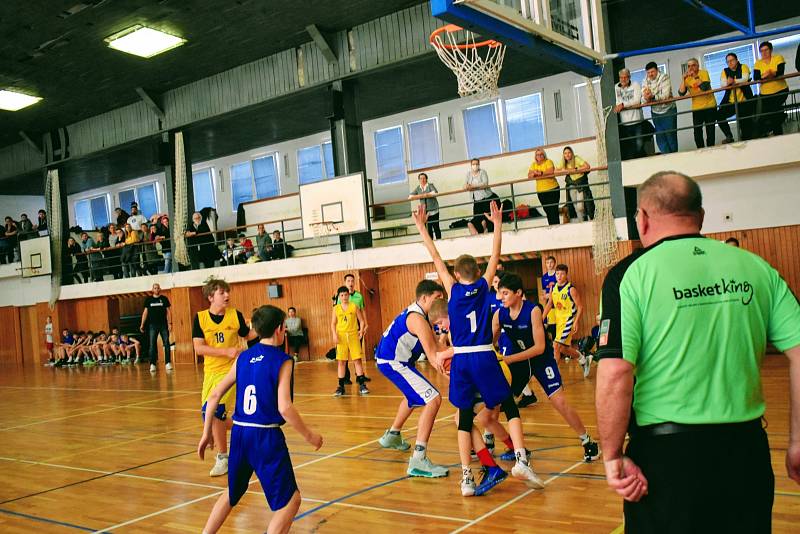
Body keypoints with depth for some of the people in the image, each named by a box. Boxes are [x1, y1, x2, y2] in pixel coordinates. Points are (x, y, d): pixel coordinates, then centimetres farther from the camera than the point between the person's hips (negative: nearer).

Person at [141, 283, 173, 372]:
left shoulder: (164, 299, 4)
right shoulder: (148, 300, 7)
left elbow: (168, 311, 3)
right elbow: (145, 312, 9)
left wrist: (170, 323, -5)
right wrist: (142, 324, 3)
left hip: (163, 324, 0)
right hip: (152, 325, 1)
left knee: (166, 344, -2)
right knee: (152, 345, -2)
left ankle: (168, 363, 3)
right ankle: (152, 364, -1)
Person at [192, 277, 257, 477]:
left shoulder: (235, 315, -4)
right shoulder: (200, 318, -5)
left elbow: (247, 335, 12)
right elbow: (198, 348, -13)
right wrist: (226, 351, -23)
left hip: (231, 370, -3)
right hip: (211, 372, 3)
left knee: (214, 412, -16)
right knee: (208, 413, 9)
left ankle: (222, 458, 2)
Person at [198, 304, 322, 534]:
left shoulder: (243, 358, 8)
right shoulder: (283, 361, -8)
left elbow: (214, 396, 9)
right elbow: (284, 407, -18)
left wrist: (207, 432, 20)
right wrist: (308, 435, -6)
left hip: (239, 432, 6)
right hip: (266, 436, -6)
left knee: (233, 493, 29)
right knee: (290, 500, 5)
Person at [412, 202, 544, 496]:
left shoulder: (453, 289, 3)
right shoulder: (483, 286, 3)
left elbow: (436, 257, 8)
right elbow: (495, 256, 10)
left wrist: (421, 227, 14)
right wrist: (497, 223, 15)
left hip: (461, 360, 1)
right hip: (484, 357, -1)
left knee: (465, 417, 8)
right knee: (510, 407, 9)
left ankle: (466, 478, 4)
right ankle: (521, 460, -8)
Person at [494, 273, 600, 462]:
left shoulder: (533, 310, -25)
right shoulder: (499, 315, -11)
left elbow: (539, 347, -27)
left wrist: (509, 359, -32)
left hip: (541, 358, -4)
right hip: (516, 359, 4)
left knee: (560, 402, -12)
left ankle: (588, 443, 5)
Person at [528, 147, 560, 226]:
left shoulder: (548, 162, -1)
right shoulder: (533, 164, 11)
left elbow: (551, 171, -19)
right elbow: (529, 176, 0)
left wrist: (540, 173, -18)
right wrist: (534, 173, -19)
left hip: (552, 189, -4)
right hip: (541, 192, 4)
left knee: (554, 210, -8)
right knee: (548, 211, 8)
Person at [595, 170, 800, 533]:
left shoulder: (630, 274, -9)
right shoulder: (756, 267, 3)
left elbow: (615, 372, -18)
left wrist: (613, 457, -9)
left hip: (667, 450, -3)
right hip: (747, 448, 4)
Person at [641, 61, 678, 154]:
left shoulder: (664, 77, -13)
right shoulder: (645, 81, 0)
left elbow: (665, 95, -23)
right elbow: (643, 100, -5)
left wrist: (652, 96, -37)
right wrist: (646, 98, -29)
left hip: (668, 111, -4)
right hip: (655, 112, 4)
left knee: (671, 136, 1)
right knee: (660, 138, 6)